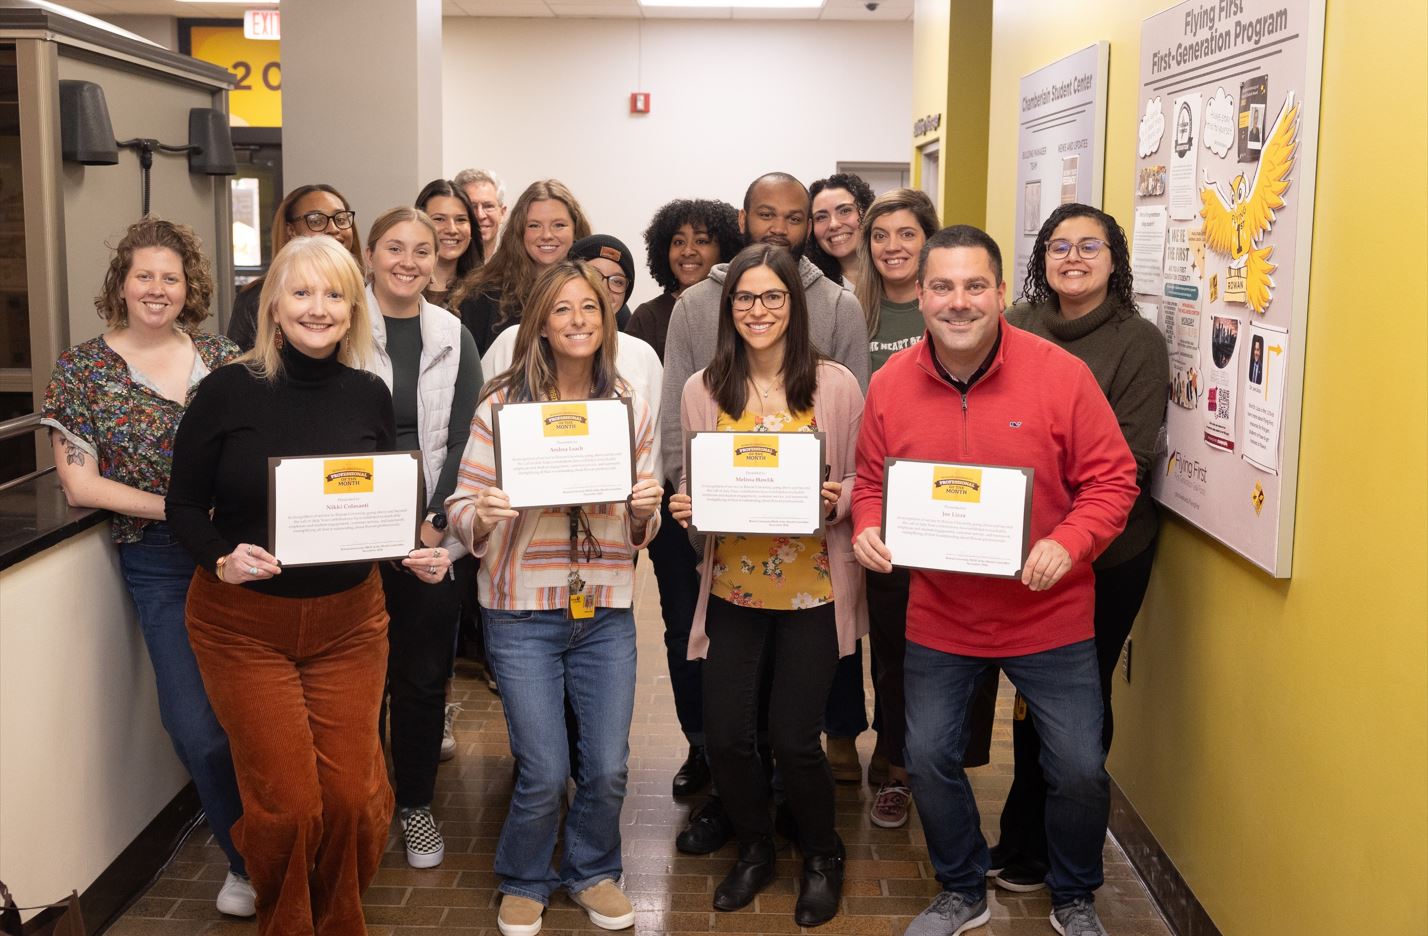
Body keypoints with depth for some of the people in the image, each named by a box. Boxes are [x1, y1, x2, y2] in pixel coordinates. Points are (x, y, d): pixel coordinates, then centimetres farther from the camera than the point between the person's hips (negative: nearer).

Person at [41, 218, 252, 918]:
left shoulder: (221, 357, 6)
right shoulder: (83, 369, 1)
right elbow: (79, 484, -3)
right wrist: (175, 506, -13)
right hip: (159, 563, -1)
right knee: (196, 723, -5)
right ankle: (248, 860, 19)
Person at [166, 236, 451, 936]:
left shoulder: (369, 396, 0)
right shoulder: (229, 390, -9)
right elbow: (184, 504, -3)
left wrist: (417, 554, -10)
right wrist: (220, 558, -21)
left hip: (348, 621, 3)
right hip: (243, 622, -2)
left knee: (350, 796, 3)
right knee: (286, 804, -3)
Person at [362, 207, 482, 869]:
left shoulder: (452, 337, 7)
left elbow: (465, 439, 4)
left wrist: (437, 522, -8)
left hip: (434, 536, 2)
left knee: (424, 675, 8)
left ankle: (416, 805, 25)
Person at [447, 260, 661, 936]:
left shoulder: (629, 406, 5)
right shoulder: (503, 404, -5)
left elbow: (641, 531, 11)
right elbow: (461, 509, -3)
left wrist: (646, 511, -11)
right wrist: (481, 513, -25)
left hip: (607, 612, 3)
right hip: (523, 611, -3)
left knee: (608, 766, 7)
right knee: (544, 772, 1)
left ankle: (592, 870, 36)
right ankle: (524, 881, 30)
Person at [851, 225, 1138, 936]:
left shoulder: (1060, 373, -14)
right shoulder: (889, 384, -6)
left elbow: (1112, 479, -9)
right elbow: (871, 483, 6)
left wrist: (1068, 543, -25)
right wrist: (867, 529, -14)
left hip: (1049, 615, -2)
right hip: (939, 617, 2)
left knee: (1080, 768, 5)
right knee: (929, 758, 11)